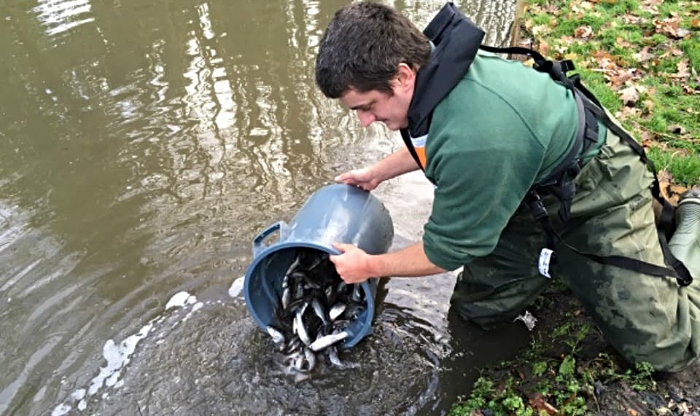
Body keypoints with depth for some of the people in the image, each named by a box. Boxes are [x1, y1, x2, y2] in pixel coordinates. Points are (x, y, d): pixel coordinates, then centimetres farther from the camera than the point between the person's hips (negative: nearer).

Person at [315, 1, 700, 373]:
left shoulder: (473, 140, -42)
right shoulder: (431, 60, -15)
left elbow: (448, 249, -23)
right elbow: (431, 140, 11)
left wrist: (370, 267, -9)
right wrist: (377, 172, 9)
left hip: (600, 191, -7)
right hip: (532, 190, 7)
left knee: (663, 349, -1)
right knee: (477, 310, 5)